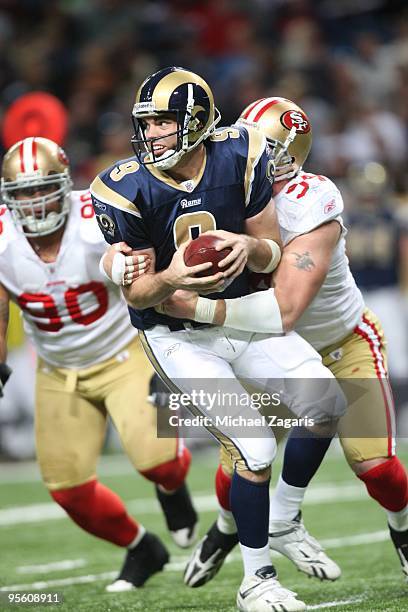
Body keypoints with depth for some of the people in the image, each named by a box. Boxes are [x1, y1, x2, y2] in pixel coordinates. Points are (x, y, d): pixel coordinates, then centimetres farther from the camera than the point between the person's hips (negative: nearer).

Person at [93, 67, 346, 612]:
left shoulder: (238, 157, -12)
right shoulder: (126, 189, -19)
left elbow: (272, 253, -2)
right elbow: (135, 294, -14)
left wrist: (250, 247, -26)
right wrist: (171, 278, -36)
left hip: (242, 316, 4)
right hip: (178, 337, -4)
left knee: (328, 405, -4)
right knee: (255, 449, -16)